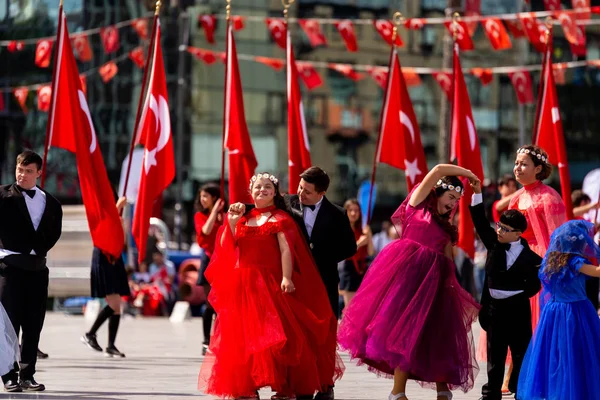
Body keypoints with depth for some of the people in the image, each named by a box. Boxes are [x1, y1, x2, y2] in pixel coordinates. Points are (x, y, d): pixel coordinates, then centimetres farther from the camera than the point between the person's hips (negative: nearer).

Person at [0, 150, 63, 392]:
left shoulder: (49, 202, 11)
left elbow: (54, 232, 13)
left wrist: (40, 249, 3)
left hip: (37, 267, 4)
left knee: (33, 325, 4)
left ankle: (27, 375, 10)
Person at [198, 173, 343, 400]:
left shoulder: (280, 219, 0)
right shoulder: (244, 218, 16)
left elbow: (286, 250, -10)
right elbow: (226, 246, 10)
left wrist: (286, 278, -22)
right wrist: (232, 221, 0)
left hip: (270, 282, -5)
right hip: (243, 284, 5)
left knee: (275, 334, -10)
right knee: (243, 335, 5)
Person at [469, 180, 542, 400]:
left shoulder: (530, 258, -10)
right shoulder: (494, 244, 3)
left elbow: (534, 286, -7)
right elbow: (481, 223, 0)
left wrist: (515, 295, -18)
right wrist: (477, 194, -6)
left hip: (517, 309, -4)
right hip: (494, 307, 4)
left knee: (521, 352, 5)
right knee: (495, 354, 10)